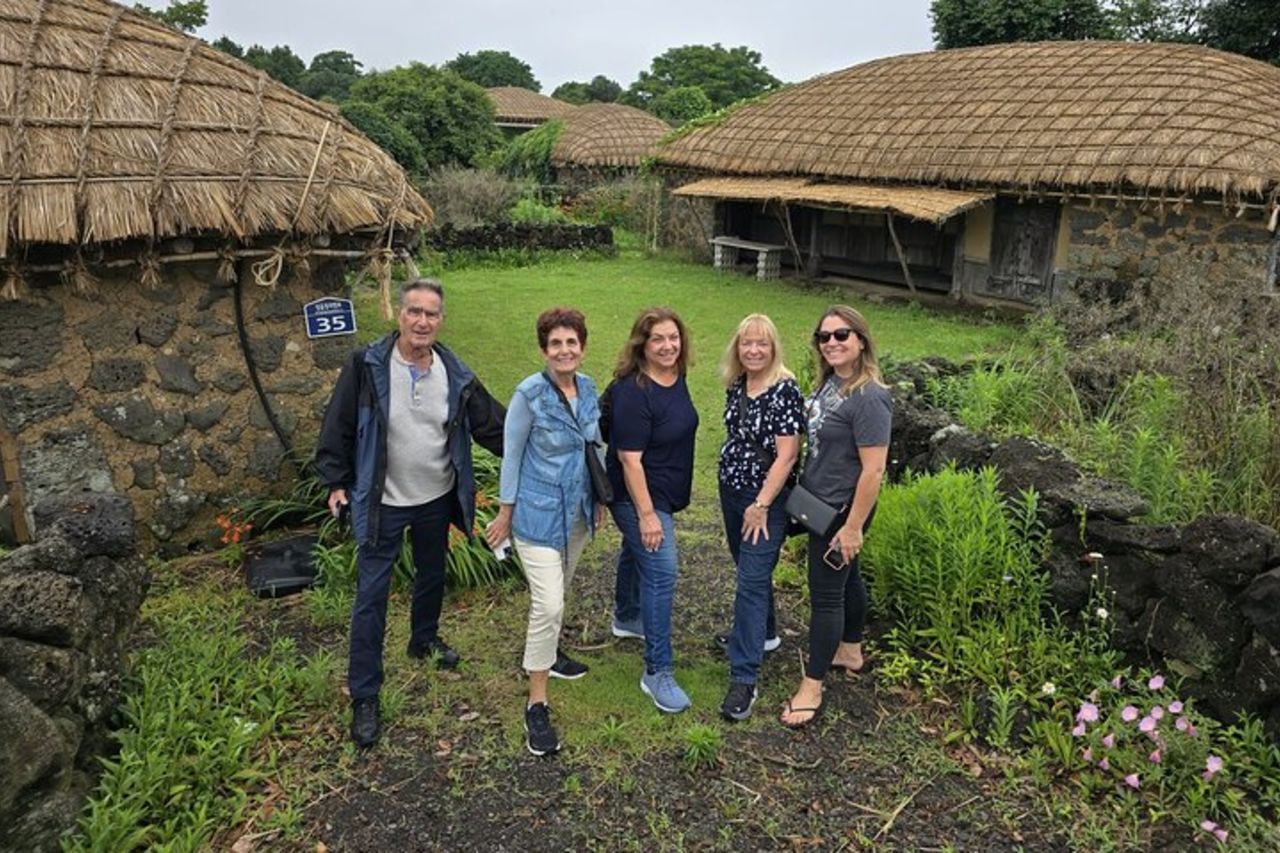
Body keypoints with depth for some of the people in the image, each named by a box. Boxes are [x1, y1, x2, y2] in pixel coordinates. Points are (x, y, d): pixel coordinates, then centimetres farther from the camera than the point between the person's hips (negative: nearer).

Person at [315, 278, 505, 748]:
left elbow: (492, 426, 0)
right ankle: (364, 695, 12)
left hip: (436, 499, 4)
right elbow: (338, 426, -8)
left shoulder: (456, 374, -6)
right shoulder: (366, 366, -16)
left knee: (432, 577, 23)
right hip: (382, 502, -4)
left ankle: (425, 640, 51)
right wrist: (336, 481, -8)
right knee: (371, 595, 1)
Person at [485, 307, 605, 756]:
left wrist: (598, 498, 15)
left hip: (577, 512, 6)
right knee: (548, 604, -11)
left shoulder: (588, 388, 0)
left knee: (557, 591, 22)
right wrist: (506, 512, -5)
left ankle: (546, 652, 46)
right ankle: (537, 705, 0)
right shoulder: (530, 394, -17)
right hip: (539, 513, -6)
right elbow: (512, 454, -10)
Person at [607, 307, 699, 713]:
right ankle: (658, 672, -3)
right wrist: (646, 515, -25)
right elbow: (629, 458, -25)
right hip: (639, 496, -9)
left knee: (637, 553, 27)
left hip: (664, 493, 9)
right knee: (661, 573, -11)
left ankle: (626, 617, 51)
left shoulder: (676, 378, 1)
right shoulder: (633, 391, -25)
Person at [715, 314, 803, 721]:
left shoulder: (785, 390, -18)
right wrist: (731, 477, 17)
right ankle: (765, 633, 45)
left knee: (752, 580, -8)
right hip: (731, 490, 7)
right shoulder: (735, 385, 3)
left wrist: (761, 505, -19)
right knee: (749, 568, 22)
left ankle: (743, 678, -5)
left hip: (765, 499, -7)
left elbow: (786, 455, -20)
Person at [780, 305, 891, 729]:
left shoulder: (868, 397, -24)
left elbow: (873, 469, -24)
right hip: (820, 503, 9)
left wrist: (853, 526, -22)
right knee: (845, 576, 23)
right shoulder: (829, 382, 3)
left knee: (826, 592, 0)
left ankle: (811, 687, 12)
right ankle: (850, 651, 43)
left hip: (841, 510, -9)